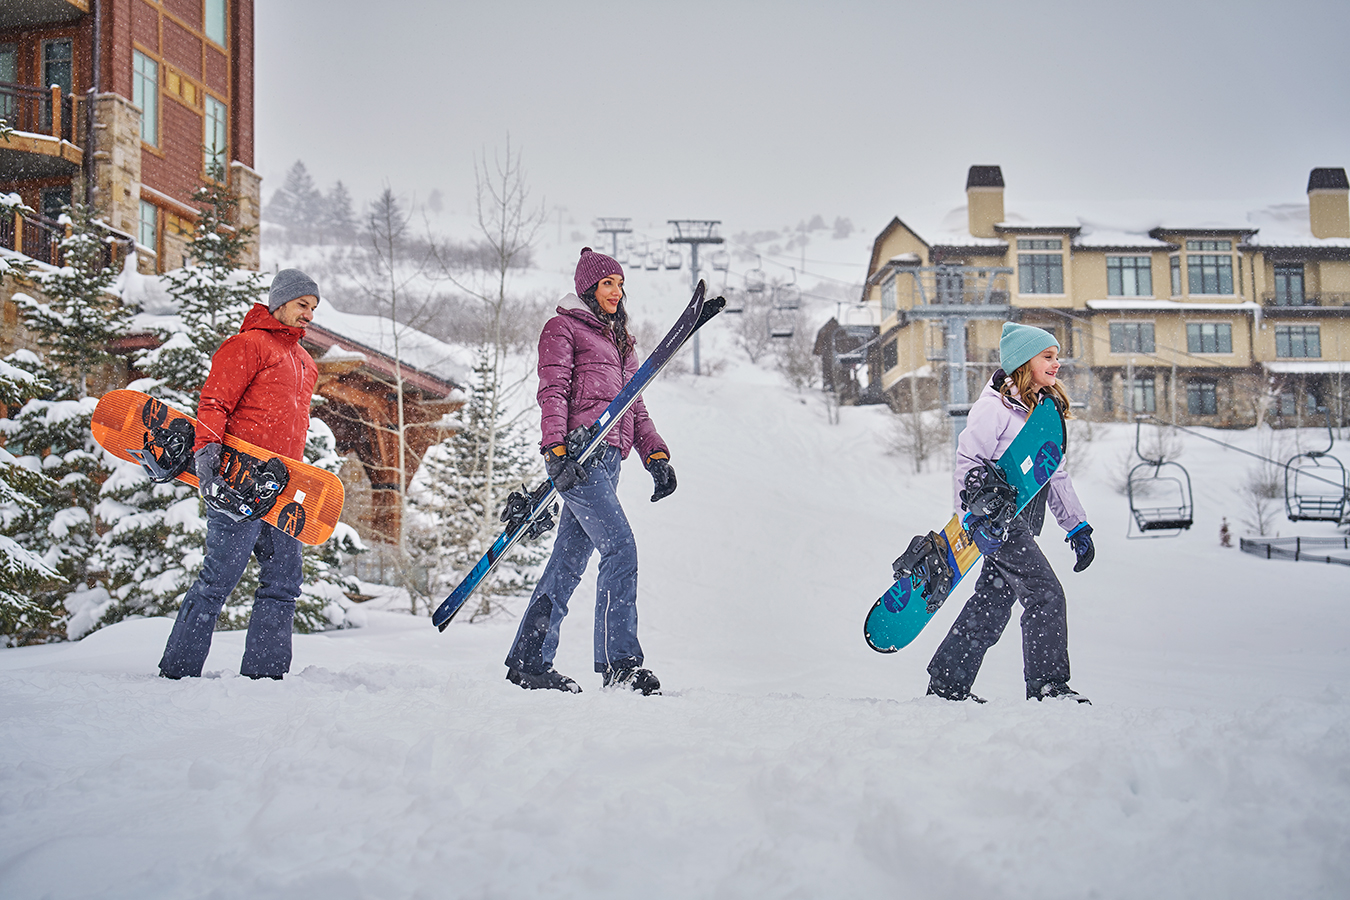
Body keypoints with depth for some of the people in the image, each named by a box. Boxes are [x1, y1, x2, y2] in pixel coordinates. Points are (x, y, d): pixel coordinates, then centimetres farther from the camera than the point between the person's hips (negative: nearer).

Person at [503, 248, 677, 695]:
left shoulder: (620, 342, 28)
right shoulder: (563, 328, 5)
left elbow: (635, 407, 26)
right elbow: (552, 392, -7)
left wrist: (656, 455, 13)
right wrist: (556, 449, -19)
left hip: (607, 458, 8)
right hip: (578, 454, -8)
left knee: (569, 562, 5)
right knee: (621, 549, -17)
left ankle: (528, 662, 9)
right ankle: (620, 664, -17)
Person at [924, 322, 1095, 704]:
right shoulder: (995, 406, -10)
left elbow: (1056, 474, 21)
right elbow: (968, 460, -14)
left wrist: (1077, 527, 17)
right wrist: (976, 517, -24)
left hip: (1023, 522, 9)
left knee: (992, 603, 9)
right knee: (1045, 592, -14)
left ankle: (947, 685, 16)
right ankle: (1048, 684, -8)